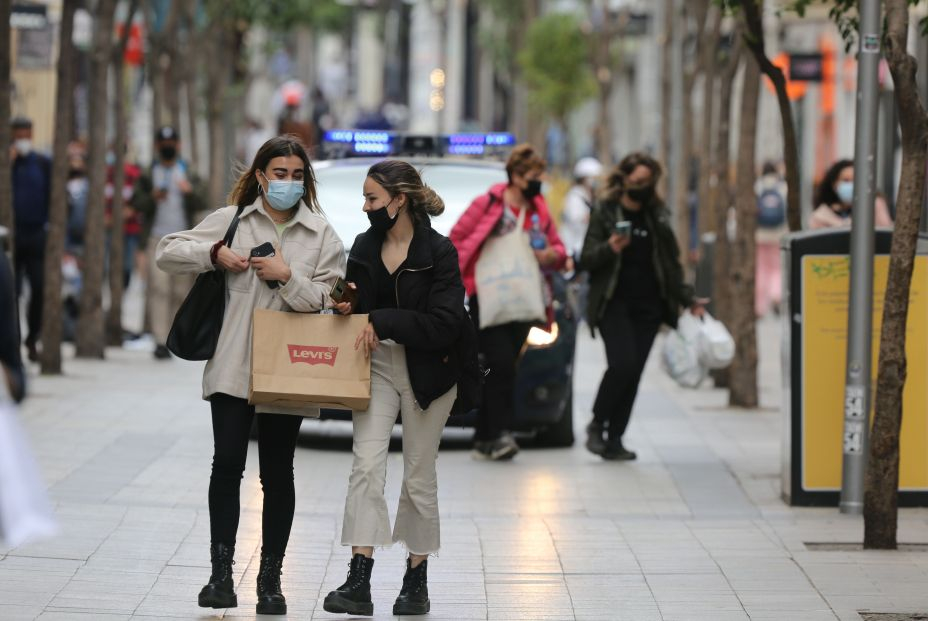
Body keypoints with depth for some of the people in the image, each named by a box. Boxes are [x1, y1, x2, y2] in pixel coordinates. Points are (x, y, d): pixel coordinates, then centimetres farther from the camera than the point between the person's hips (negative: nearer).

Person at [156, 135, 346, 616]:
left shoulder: (321, 234, 5)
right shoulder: (231, 220, 6)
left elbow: (330, 300, -3)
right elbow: (167, 252, 5)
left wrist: (288, 277, -16)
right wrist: (214, 255, -8)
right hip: (232, 365, 0)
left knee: (277, 473, 6)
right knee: (227, 464, -7)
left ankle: (270, 578, 13)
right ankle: (221, 572, -3)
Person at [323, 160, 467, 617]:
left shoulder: (439, 251, -11)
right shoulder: (364, 247, 5)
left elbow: (444, 324, -17)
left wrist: (383, 322, -20)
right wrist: (347, 308, -6)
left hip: (427, 370, -4)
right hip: (377, 363, 4)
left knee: (419, 477, 6)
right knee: (366, 467, -11)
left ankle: (416, 581, 20)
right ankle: (358, 583, -16)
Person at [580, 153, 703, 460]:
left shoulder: (658, 216, 12)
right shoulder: (606, 213, 1)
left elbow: (671, 262, 18)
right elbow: (586, 259, -2)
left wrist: (687, 299, 12)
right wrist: (609, 249, -21)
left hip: (648, 306, 4)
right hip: (614, 304, -4)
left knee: (633, 372, -1)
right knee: (622, 363, -19)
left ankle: (614, 440, 4)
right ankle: (596, 425, 0)